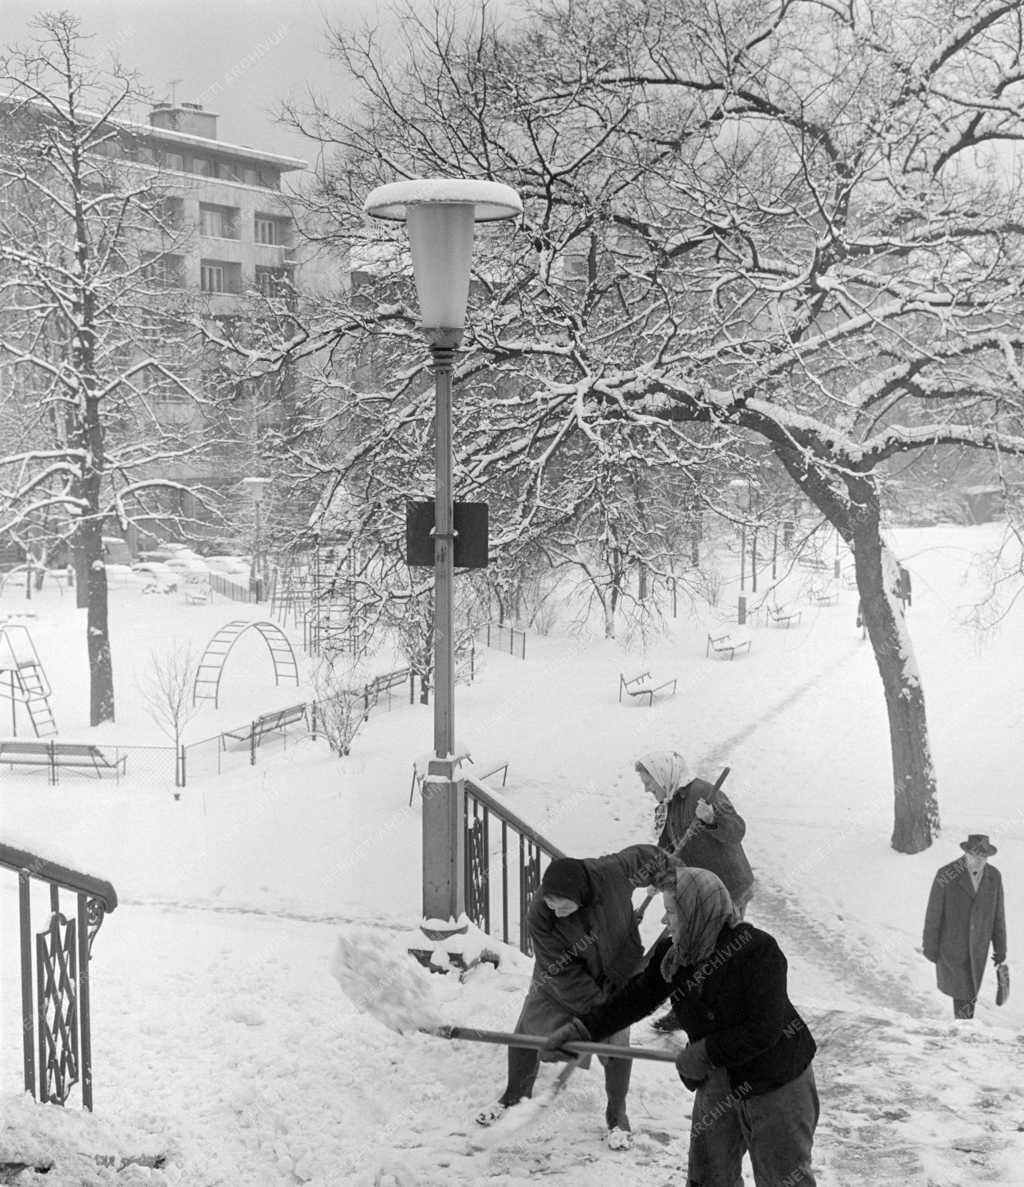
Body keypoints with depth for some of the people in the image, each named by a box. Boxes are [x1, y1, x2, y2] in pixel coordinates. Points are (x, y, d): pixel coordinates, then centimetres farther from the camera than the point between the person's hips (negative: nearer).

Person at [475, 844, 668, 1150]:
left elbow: (644, 855, -11)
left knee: (616, 1042, -4)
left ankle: (617, 1115, 20)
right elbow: (563, 976, -26)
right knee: (526, 1034, 5)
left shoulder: (613, 872, -34)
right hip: (559, 980, 0)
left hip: (617, 971, 0)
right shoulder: (539, 916, -33)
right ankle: (515, 1095, 34)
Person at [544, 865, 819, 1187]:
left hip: (776, 1085, -7)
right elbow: (635, 997, 4)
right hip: (717, 1084, 7)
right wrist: (579, 1029, -1)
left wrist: (704, 1054, -23)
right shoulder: (671, 955, -4)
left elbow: (764, 1030, -27)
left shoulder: (757, 951, -26)